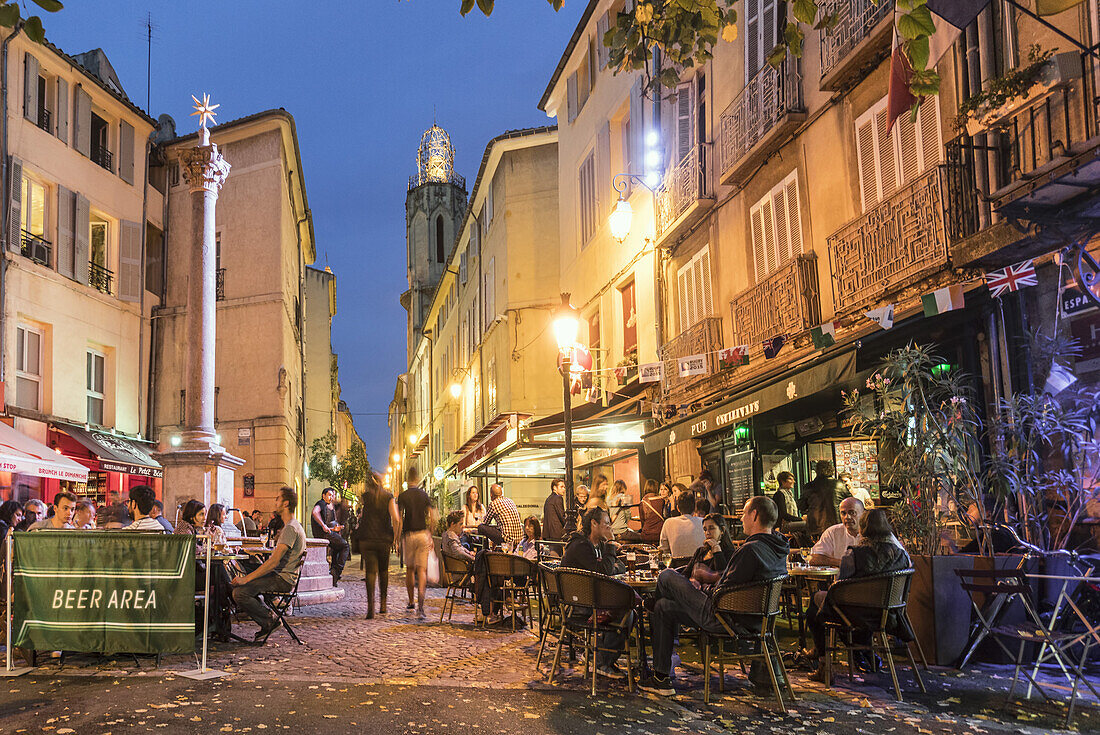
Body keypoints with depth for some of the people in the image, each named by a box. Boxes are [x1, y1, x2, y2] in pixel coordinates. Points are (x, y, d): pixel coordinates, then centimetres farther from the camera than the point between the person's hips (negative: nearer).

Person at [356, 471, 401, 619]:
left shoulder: (365, 496, 0)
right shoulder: (389, 497, 0)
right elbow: (396, 519, -9)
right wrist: (394, 537, -1)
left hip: (367, 539, -1)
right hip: (384, 539, 1)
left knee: (370, 571, -4)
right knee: (383, 571, 18)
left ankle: (371, 607, -17)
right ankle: (383, 604, 20)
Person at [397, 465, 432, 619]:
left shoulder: (402, 496, -3)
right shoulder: (424, 495, 2)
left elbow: (399, 520, -6)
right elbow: (430, 518, 2)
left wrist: (398, 538, 0)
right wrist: (431, 537, 11)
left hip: (409, 535, 0)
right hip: (423, 534, 0)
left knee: (409, 568, 17)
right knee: (422, 570, -4)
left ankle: (410, 602, 26)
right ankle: (420, 606, -17)